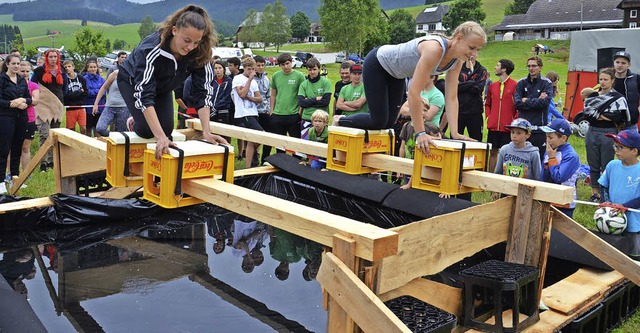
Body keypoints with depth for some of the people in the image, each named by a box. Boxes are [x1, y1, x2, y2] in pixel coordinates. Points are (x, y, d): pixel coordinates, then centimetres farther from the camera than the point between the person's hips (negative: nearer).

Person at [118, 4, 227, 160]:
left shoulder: (200, 54, -29)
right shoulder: (151, 49, -41)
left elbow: (202, 93, -26)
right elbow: (144, 95, -45)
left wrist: (207, 132, -36)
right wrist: (160, 138, -54)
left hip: (162, 86, 4)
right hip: (132, 81, -4)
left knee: (167, 129, -10)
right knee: (147, 130, -19)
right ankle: (134, 123, 17)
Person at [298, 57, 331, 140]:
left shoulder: (326, 82, -1)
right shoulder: (303, 84, 6)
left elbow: (326, 101, -10)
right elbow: (301, 102, -5)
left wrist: (308, 101, -9)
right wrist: (316, 99, -10)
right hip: (306, 119, 2)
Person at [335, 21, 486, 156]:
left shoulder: (457, 62, -14)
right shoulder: (434, 49, -39)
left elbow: (452, 98, -12)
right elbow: (414, 92, -41)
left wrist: (455, 133, -23)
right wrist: (420, 133, -39)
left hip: (395, 73, 8)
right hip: (377, 64, -8)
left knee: (389, 122, 8)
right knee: (379, 121, -7)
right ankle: (340, 121, 17)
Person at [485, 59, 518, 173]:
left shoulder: (515, 85, -5)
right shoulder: (493, 86, 11)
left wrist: (514, 120, -11)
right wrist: (488, 116, 6)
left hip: (508, 127, -5)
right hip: (493, 126, 5)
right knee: (493, 152, 10)